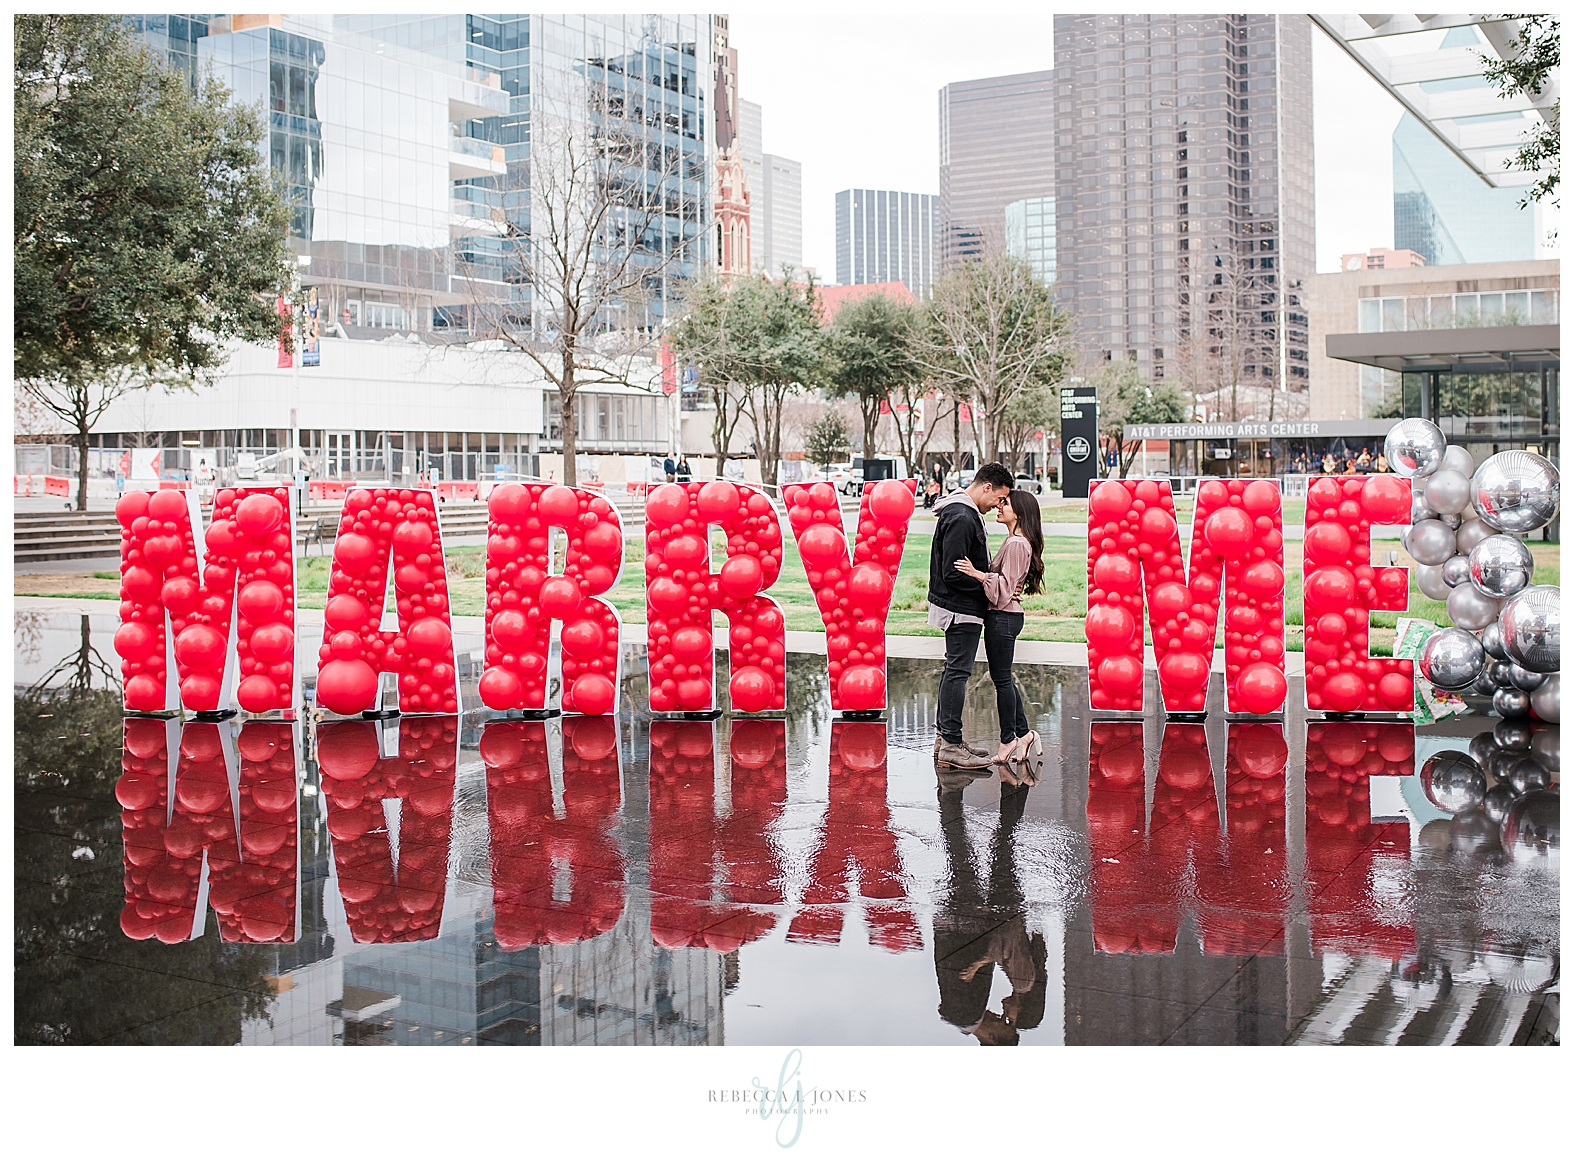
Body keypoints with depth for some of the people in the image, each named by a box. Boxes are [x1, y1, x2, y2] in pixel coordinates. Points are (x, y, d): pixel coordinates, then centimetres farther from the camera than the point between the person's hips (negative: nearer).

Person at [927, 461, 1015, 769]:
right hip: (961, 609, -11)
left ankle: (944, 737, 23)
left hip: (960, 607, 11)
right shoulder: (962, 518, -21)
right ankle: (951, 745, -3)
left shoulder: (963, 512, 13)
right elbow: (953, 574, -24)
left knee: (954, 670, 15)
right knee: (958, 672, -7)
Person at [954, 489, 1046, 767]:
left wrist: (977, 574, -29)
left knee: (1002, 679, -2)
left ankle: (1009, 740, 7)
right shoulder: (1015, 542, 16)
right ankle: (1023, 733, 20)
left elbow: (1005, 585, -21)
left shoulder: (1016, 544, -16)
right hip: (1004, 616, 10)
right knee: (1004, 678, 15)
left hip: (1003, 618, -10)